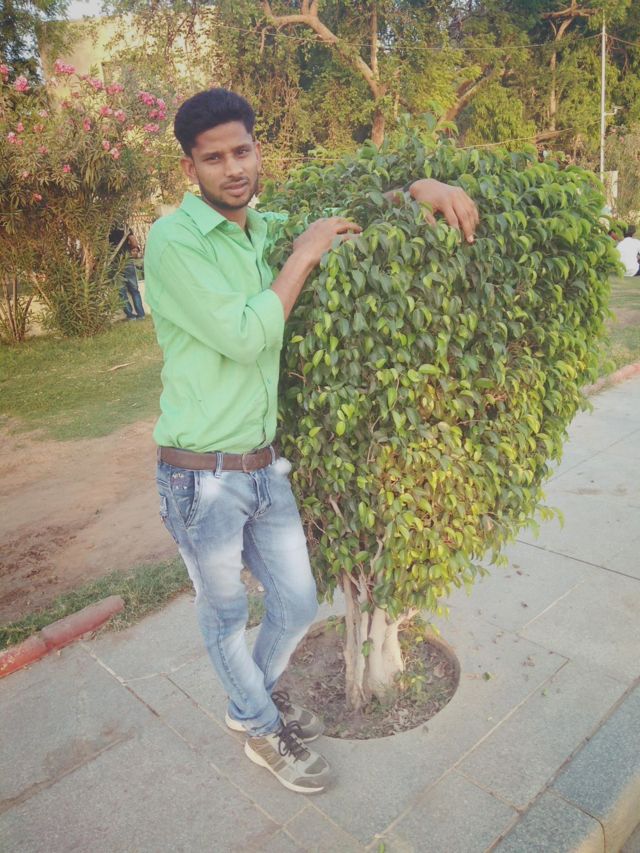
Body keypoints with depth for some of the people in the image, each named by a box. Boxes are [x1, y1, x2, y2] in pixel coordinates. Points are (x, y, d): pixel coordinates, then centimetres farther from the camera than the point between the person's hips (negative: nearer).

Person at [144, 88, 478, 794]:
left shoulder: (269, 228, 6)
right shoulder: (173, 239, -14)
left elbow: (346, 213, 20)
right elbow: (244, 337, -22)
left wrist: (419, 187, 4)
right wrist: (304, 253, -14)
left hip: (265, 466, 6)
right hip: (202, 477, -6)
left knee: (297, 605, 18)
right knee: (226, 616, 16)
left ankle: (253, 697, 49)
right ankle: (261, 730, 44)